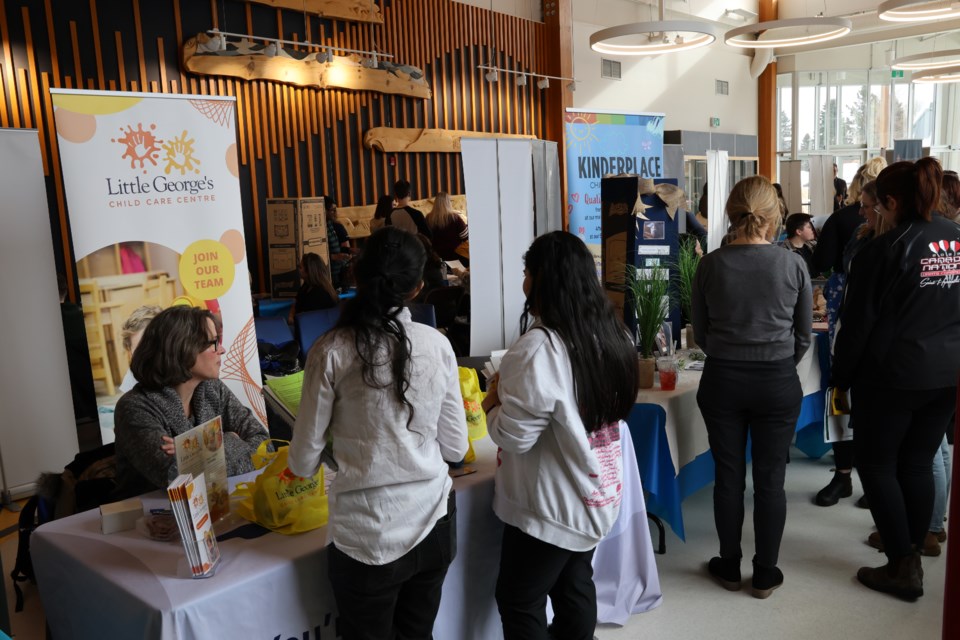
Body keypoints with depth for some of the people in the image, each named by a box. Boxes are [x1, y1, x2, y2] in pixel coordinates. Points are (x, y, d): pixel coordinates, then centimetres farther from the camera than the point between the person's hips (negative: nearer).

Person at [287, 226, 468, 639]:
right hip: (433, 523, 3)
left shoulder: (331, 351, -14)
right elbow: (456, 449, 1)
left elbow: (304, 461, -5)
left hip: (368, 535, -2)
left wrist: (296, 466, 18)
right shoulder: (437, 344, -7)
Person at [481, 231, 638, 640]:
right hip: (595, 494, 8)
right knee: (575, 586, 21)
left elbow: (514, 436, -22)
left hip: (552, 504, -8)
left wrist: (493, 403, -3)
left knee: (519, 602, 8)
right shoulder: (609, 333, 1)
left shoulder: (540, 347, -26)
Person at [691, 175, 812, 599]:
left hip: (722, 380, 1)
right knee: (769, 479, 10)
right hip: (778, 384, 0)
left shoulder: (710, 265, -8)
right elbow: (804, 335, 2)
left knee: (729, 475, 12)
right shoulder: (793, 265, -8)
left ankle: (729, 567, 26)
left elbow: (701, 333, 2)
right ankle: (765, 574, 23)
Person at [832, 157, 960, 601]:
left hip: (893, 376, -6)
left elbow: (858, 322, -12)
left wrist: (840, 376, -2)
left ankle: (904, 568, 8)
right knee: (918, 465, 15)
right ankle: (910, 555, 24)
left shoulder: (885, 250, -15)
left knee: (876, 465, 6)